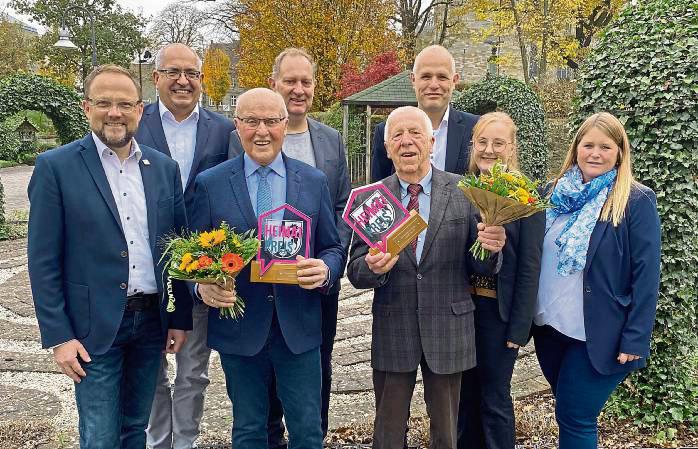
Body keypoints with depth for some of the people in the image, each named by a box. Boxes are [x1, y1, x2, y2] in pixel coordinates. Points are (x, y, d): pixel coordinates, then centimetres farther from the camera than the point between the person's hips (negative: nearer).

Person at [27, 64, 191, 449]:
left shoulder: (165, 167, 5)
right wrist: (58, 336, -10)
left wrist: (181, 319, 7)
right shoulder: (56, 167, -7)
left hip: (152, 322, 4)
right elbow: (43, 261, -7)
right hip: (94, 327, -4)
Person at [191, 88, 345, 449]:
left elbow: (333, 248, 6)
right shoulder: (210, 184, -1)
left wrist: (325, 270, -16)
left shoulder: (314, 182, 3)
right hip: (238, 328, 0)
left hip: (299, 328, 1)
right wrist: (203, 286, -19)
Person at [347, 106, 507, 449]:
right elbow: (356, 272, -4)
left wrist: (491, 248, -23)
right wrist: (373, 267, -25)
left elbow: (479, 267, -2)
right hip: (391, 329, 1)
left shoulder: (463, 192, -4)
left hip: (448, 328, 0)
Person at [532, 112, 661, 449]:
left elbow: (646, 277, -11)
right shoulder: (556, 193, 5)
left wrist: (635, 340, -14)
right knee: (569, 412, 17)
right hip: (549, 326, 5)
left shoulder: (637, 202, -9)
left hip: (597, 334, -5)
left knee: (574, 418, 1)